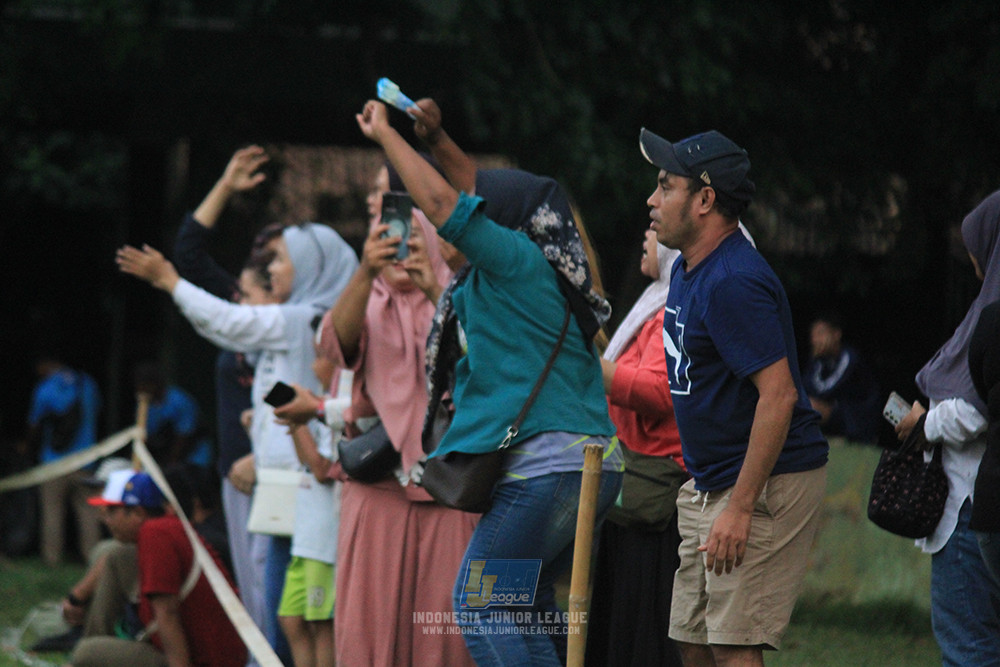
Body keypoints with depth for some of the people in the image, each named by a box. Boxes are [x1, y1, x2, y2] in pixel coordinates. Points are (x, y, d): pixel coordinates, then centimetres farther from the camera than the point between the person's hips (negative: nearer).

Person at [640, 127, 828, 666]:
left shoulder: (734, 282, -22)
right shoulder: (688, 270, 12)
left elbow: (778, 395, -27)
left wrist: (741, 508, -27)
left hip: (767, 481, -10)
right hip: (706, 485, 10)